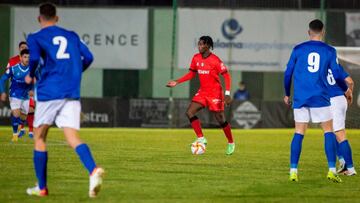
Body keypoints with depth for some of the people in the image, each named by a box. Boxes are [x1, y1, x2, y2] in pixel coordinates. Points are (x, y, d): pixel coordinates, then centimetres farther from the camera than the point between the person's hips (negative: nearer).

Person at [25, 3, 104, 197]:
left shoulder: (35, 38, 3)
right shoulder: (71, 36, 17)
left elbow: (34, 57, -16)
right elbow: (88, 57, 9)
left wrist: (31, 75, 3)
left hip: (48, 93, -3)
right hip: (71, 94, 3)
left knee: (39, 138, 14)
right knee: (73, 138, -7)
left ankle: (41, 187, 17)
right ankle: (93, 170, -36)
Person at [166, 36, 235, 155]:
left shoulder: (215, 60, -16)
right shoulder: (196, 58, 2)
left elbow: (226, 76, -14)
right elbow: (192, 73, 16)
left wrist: (227, 94, -21)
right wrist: (177, 82, 7)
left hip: (215, 93, -6)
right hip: (202, 92, 6)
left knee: (220, 119, -2)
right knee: (189, 112, -10)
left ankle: (231, 143, 19)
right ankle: (201, 138, -3)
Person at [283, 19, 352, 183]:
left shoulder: (298, 49, 5)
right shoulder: (329, 51, 3)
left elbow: (288, 74, 6)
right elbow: (337, 75, 2)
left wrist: (287, 94, 20)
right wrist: (346, 90, 21)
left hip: (300, 98, 2)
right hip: (320, 98, -2)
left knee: (298, 134, 5)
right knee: (328, 132, 6)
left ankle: (293, 171, -1)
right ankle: (332, 170, -4)